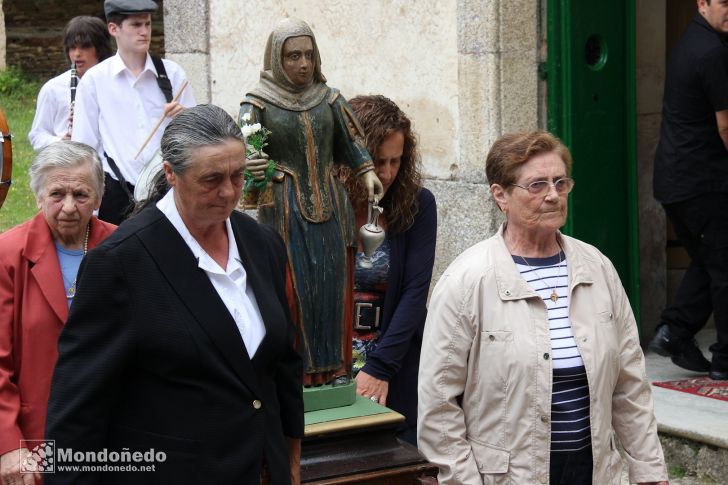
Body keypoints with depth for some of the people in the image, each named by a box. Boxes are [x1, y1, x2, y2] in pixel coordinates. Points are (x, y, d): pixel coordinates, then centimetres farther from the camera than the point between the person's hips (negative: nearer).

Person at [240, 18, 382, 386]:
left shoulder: (329, 99, 9)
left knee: (332, 289, 3)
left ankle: (332, 369, 13)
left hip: (330, 210, 3)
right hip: (284, 214, -3)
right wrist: (248, 168, -30)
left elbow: (351, 142, 11)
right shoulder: (258, 104, -1)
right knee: (292, 293, -4)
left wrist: (367, 172, -8)